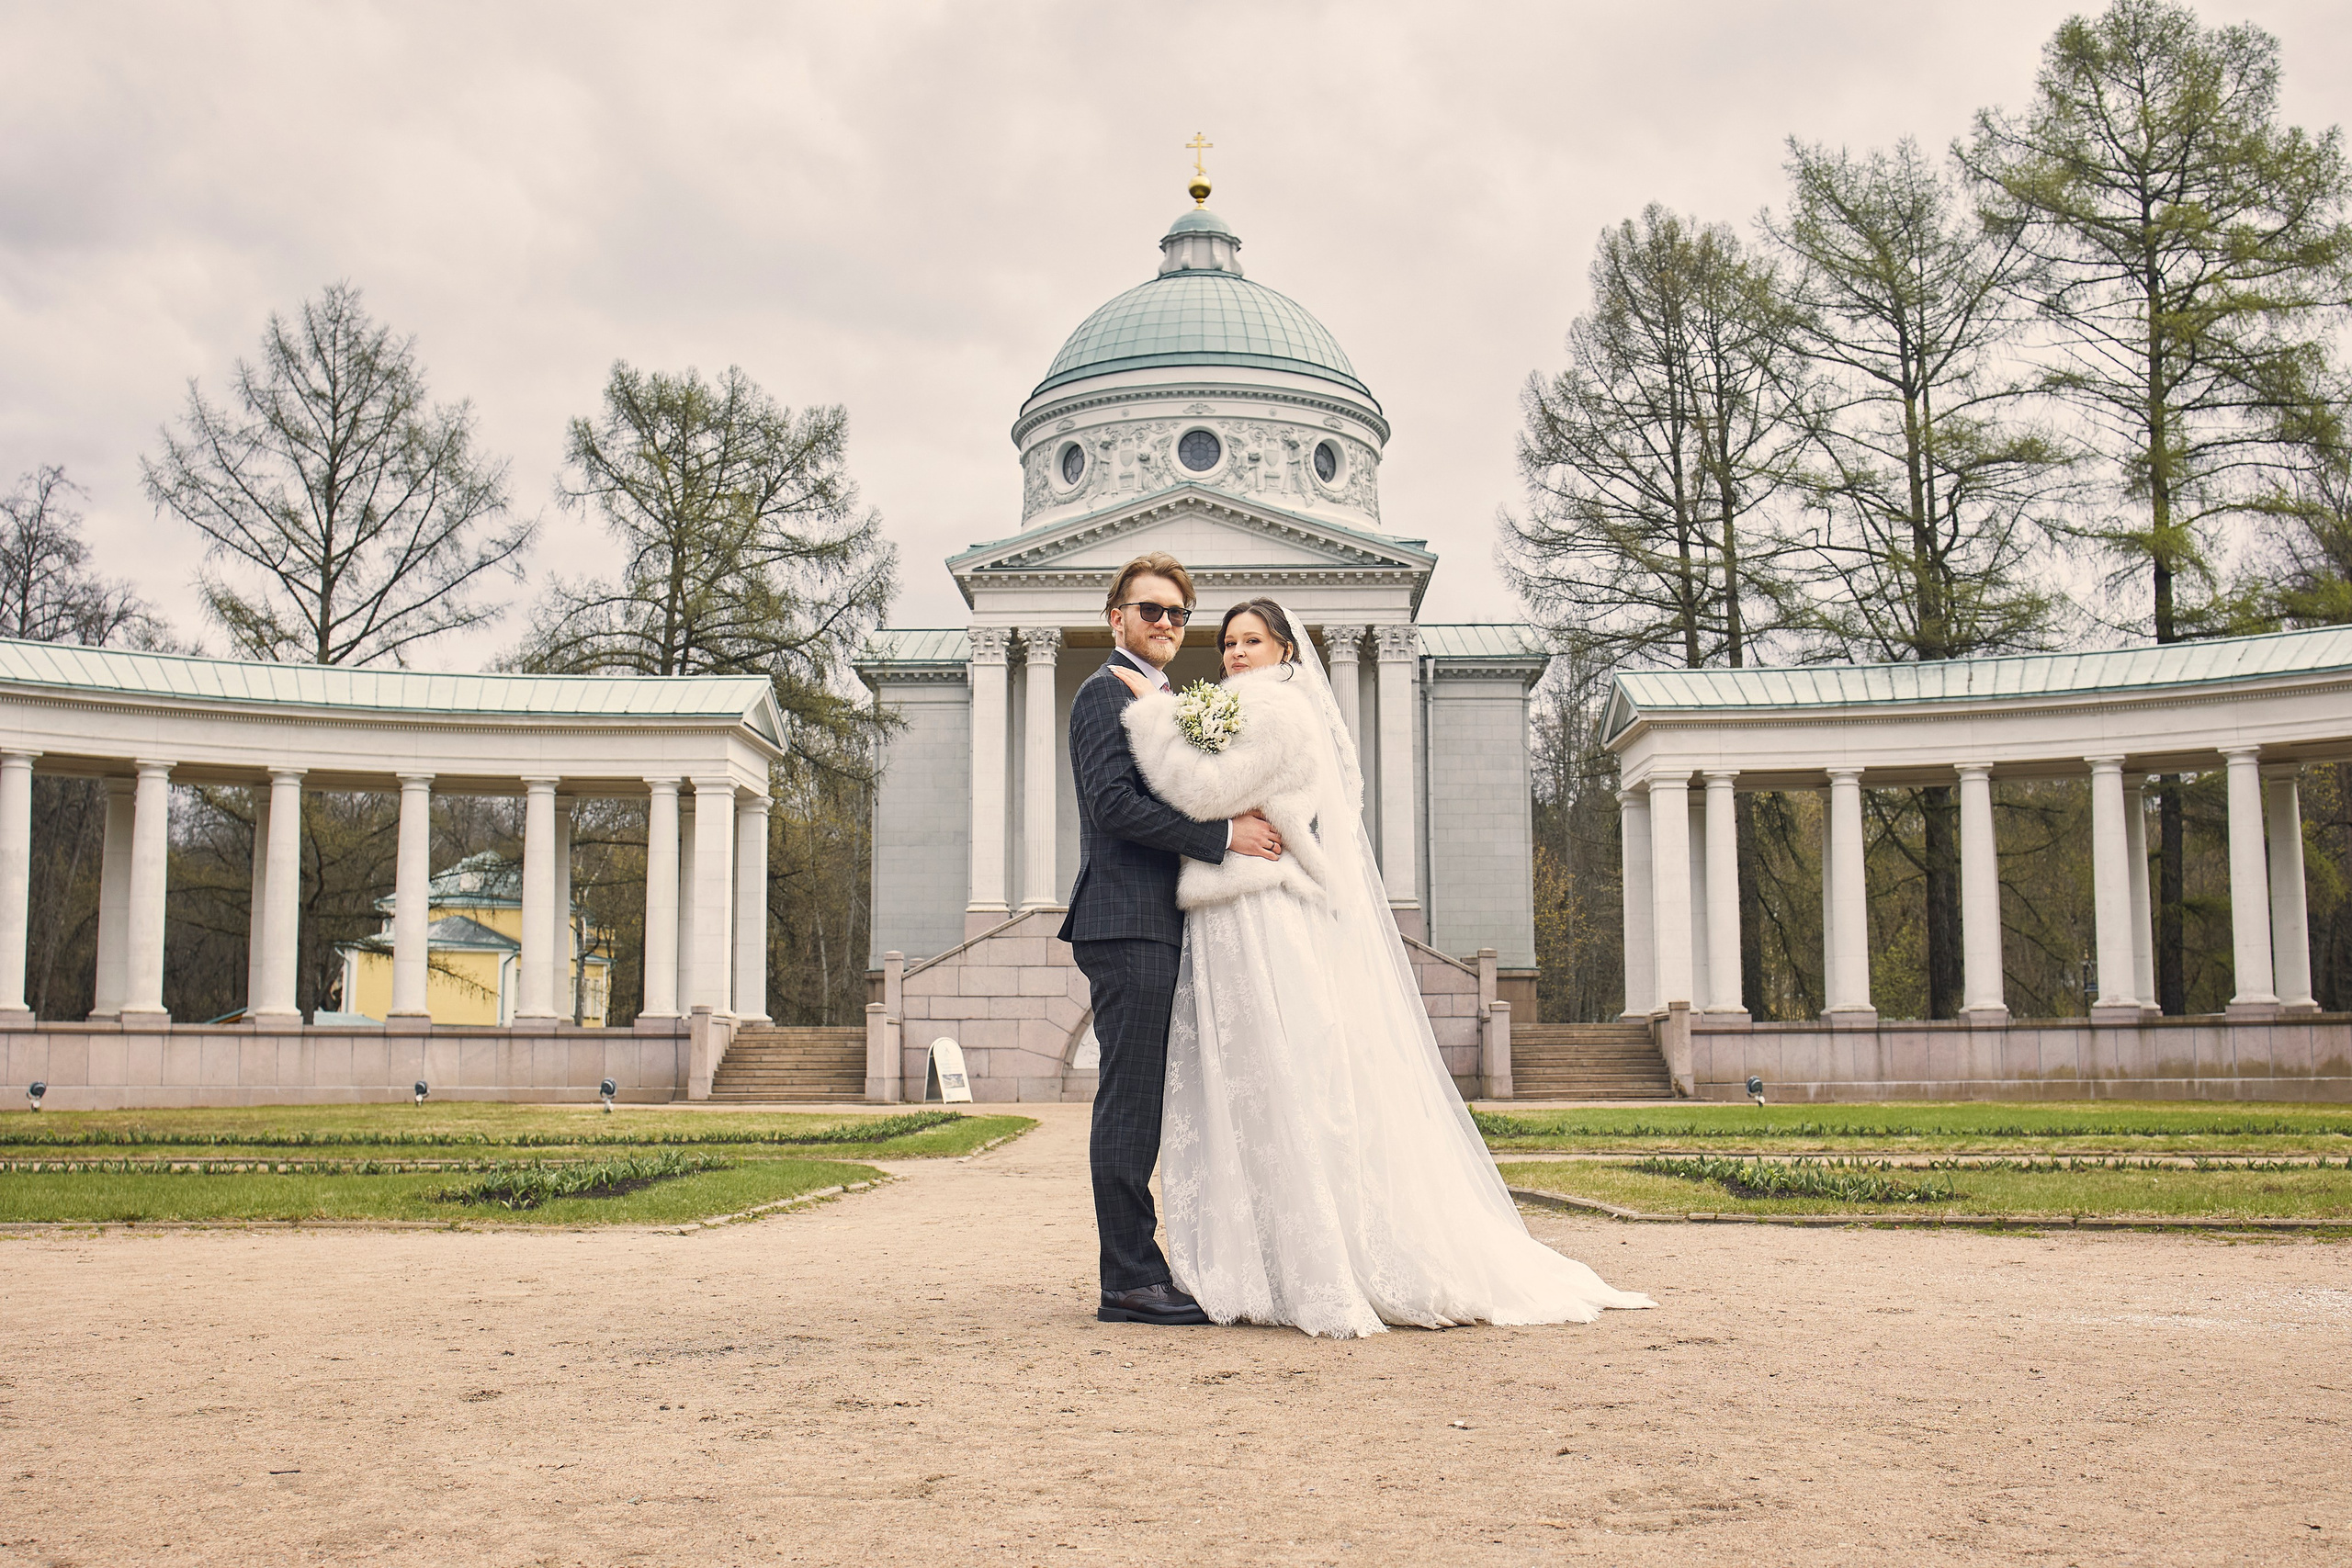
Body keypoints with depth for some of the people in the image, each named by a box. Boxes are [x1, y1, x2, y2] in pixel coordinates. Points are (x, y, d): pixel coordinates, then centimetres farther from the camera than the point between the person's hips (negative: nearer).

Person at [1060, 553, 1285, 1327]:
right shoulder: (1106, 692, -5)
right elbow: (1115, 803, -17)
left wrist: (1237, 815, 7)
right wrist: (1225, 834, -17)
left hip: (1161, 929, 10)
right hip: (1127, 923, -10)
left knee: (1140, 1105, 10)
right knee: (1130, 1102, -8)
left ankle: (1136, 1272, 15)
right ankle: (1131, 1279, -6)